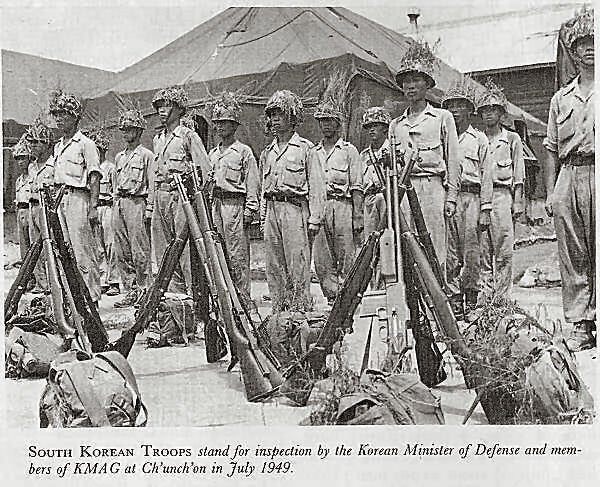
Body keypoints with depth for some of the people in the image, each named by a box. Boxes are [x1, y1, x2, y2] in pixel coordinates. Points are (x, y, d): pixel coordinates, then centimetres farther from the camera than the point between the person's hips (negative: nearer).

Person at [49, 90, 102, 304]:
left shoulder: (85, 144, -5)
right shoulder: (58, 146, 18)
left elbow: (94, 177, -10)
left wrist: (93, 206, -16)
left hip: (79, 198, -8)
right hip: (61, 198, 8)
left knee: (83, 251, -9)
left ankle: (92, 296, -5)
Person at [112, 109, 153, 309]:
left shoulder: (146, 155, -1)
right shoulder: (119, 157, 19)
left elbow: (152, 185, -5)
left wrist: (148, 209, -12)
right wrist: (115, 204, 17)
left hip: (136, 202, -7)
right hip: (118, 203, 7)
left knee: (139, 250, -7)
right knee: (122, 252, 5)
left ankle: (143, 290, -1)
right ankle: (130, 291, 10)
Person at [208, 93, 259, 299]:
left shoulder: (244, 152, -1)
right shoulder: (212, 154, 18)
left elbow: (252, 185, -5)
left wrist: (250, 211, -11)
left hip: (235, 204, -6)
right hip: (216, 204, 6)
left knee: (238, 255, -6)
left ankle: (242, 296, -2)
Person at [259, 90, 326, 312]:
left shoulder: (305, 148, 1)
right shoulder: (267, 152, 18)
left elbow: (316, 185, -4)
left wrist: (314, 219, -10)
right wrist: (263, 218, 15)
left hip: (295, 209, -6)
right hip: (271, 211, 6)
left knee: (298, 265, -8)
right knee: (273, 267, 6)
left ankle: (301, 311, -5)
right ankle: (279, 312, 13)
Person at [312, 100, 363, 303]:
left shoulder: (349, 151, 8)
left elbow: (357, 187, 1)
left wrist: (358, 216, -8)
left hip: (342, 205, -4)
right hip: (318, 207, 4)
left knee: (346, 259, -5)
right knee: (321, 260, 0)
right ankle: (332, 299, 6)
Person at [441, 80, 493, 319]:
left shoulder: (479, 139, 12)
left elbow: (486, 175, 8)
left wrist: (485, 209, 0)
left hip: (470, 195, -2)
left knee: (471, 252, -5)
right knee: (450, 255, -1)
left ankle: (471, 302, 2)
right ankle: (454, 302, 4)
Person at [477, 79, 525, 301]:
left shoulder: (512, 138, 11)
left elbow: (518, 174, 9)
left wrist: (518, 201, 1)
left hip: (502, 195, -2)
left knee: (504, 251, -6)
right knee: (482, 251, 1)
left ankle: (503, 297, -2)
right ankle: (485, 296, 6)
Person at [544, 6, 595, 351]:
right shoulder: (561, 98, 18)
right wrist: (550, 191, 10)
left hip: (596, 172, -3)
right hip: (569, 177, 3)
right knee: (573, 257, 2)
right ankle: (579, 325, 7)